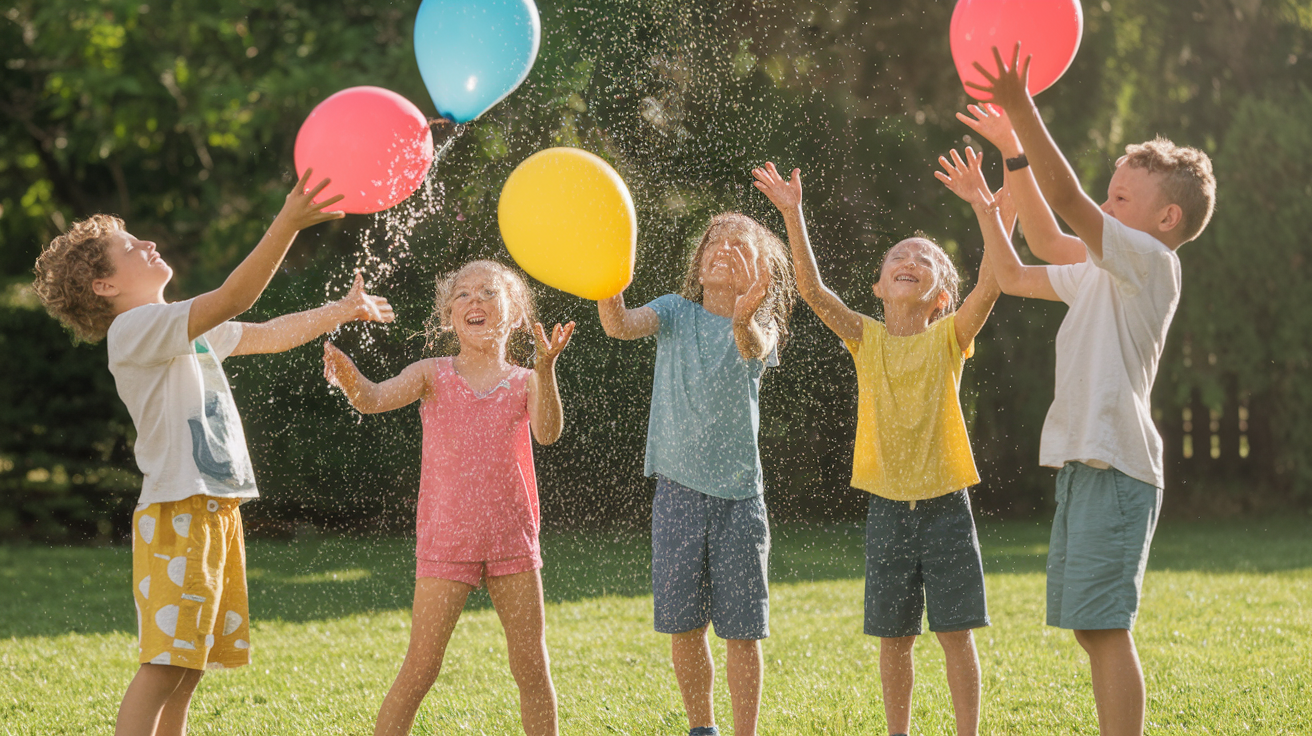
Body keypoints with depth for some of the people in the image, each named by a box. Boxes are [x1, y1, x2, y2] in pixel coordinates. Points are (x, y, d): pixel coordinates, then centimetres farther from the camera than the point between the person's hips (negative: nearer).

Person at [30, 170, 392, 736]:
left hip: (218, 511, 10)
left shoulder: (190, 331, 20)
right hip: (176, 514, -10)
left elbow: (270, 335, 29)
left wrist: (343, 310, 24)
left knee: (188, 666, 9)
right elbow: (232, 299, -22)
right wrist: (288, 223, -29)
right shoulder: (134, 329, -10)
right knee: (165, 663, -15)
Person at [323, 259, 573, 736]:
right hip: (445, 540, -2)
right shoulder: (433, 376, 2)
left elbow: (548, 432, -15)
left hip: (512, 540, 2)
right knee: (420, 670, -5)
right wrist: (347, 376, -38)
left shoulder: (524, 382, 4)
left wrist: (545, 369, -33)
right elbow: (374, 399, -14)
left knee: (532, 668, 6)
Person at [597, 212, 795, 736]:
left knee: (742, 630, -1)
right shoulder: (676, 312, 4)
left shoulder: (760, 327, -1)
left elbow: (754, 349, -27)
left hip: (738, 495, -1)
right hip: (678, 491, 1)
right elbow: (622, 326, -16)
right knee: (683, 625, 6)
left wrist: (744, 318, -52)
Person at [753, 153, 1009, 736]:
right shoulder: (866, 339, 3)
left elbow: (994, 282, -18)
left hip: (945, 507, -2)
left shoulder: (950, 337, -2)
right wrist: (792, 214, -20)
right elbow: (812, 288, -10)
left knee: (955, 632, 1)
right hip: (887, 507, 2)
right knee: (894, 637, 8)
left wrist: (987, 210, -31)